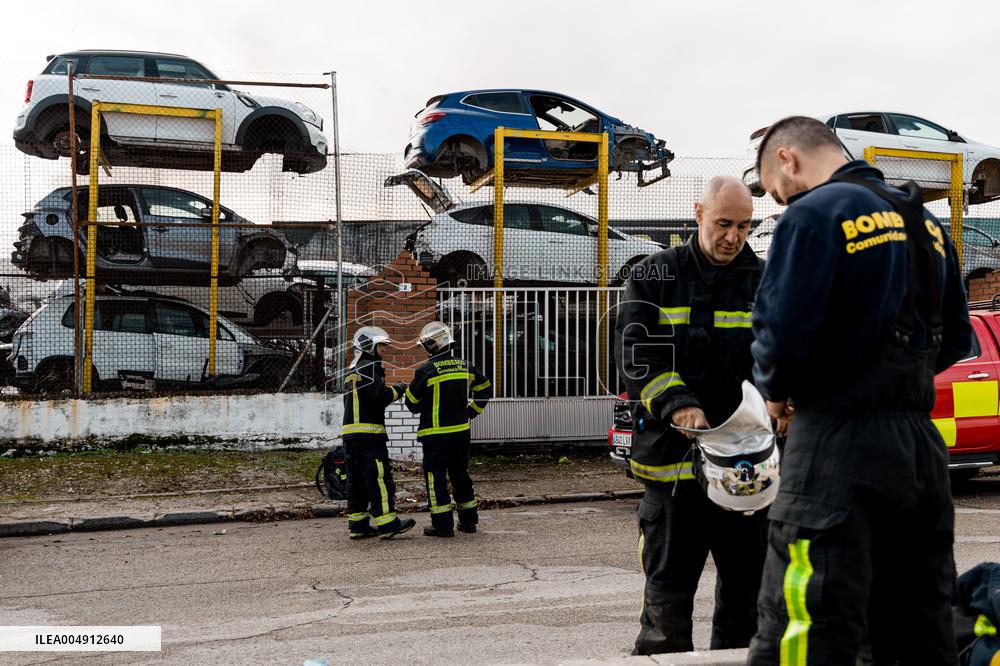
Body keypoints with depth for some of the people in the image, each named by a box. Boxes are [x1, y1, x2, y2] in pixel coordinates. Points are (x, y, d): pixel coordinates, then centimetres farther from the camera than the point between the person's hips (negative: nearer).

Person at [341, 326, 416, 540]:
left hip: (350, 433, 10)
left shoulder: (353, 371, 22)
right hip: (368, 433, -10)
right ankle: (387, 523, -8)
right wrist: (397, 390, -3)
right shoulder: (369, 367, -8)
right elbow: (380, 395, -19)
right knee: (379, 477, -8)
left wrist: (390, 392, 11)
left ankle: (358, 525, 11)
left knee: (357, 480, 9)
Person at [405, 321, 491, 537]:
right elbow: (484, 388, 15)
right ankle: (469, 520, 22)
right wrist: (471, 411, 18)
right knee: (460, 473, 16)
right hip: (461, 430, 6)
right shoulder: (464, 366, 5)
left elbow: (412, 403, -5)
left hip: (436, 434, -6)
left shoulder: (426, 370, -12)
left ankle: (443, 524, 0)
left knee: (435, 477, 1)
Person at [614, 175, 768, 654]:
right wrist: (676, 404, -22)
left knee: (747, 588, 14)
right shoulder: (654, 277, 3)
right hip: (674, 456, -2)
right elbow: (635, 355, -6)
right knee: (667, 591, 3)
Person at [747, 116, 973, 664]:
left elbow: (783, 330, -18)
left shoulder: (814, 214, -8)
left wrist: (776, 392, 1)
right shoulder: (925, 222, 17)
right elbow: (955, 338, 21)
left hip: (841, 441, -8)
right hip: (923, 445, 9)